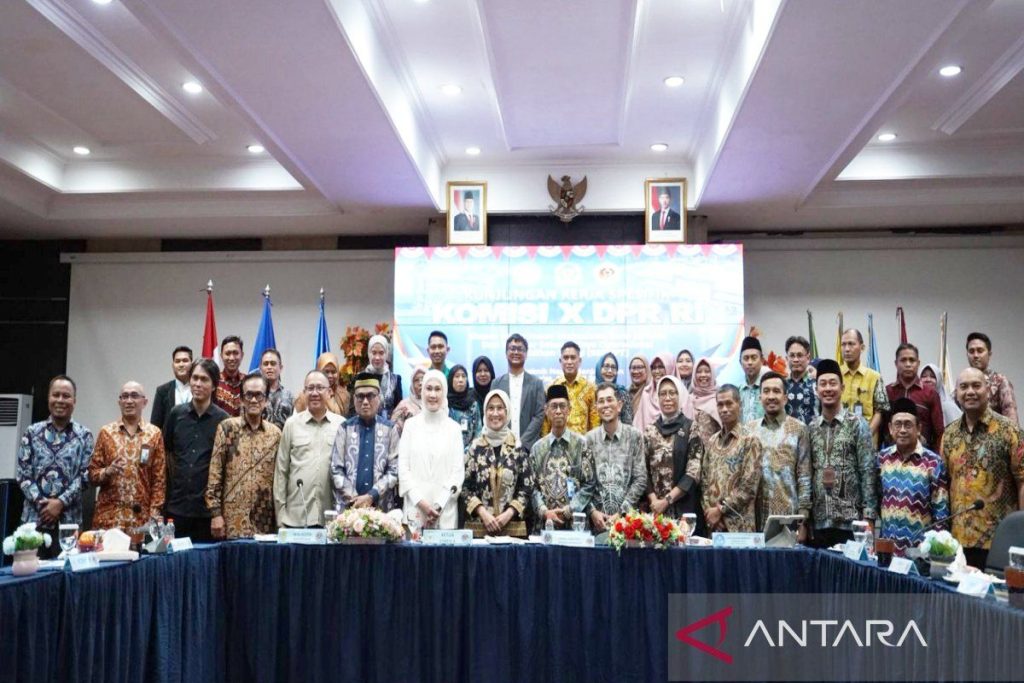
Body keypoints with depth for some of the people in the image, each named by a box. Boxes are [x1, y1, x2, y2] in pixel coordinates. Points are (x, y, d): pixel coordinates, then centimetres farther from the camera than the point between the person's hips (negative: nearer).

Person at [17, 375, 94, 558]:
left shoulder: (84, 436, 4)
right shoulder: (32, 432, 6)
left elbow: (85, 475, -1)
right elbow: (22, 473, 3)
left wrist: (61, 502, -11)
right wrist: (40, 501, -9)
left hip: (69, 518, -1)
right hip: (35, 516, 1)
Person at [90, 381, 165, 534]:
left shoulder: (154, 433, 3)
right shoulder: (106, 432, 5)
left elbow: (159, 478, 3)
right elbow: (92, 473, 7)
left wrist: (154, 513, -4)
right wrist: (107, 471, -14)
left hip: (142, 517, 0)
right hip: (108, 516, 1)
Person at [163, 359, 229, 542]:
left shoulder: (222, 419, -3)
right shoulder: (176, 414, 5)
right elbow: (167, 451, 18)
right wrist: (177, 477, 14)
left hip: (207, 507, -2)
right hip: (176, 504, 2)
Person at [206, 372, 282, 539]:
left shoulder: (275, 433, 7)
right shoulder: (227, 428, 0)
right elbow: (215, 473, -2)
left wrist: (280, 516, 6)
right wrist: (215, 512, -7)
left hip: (264, 521, 2)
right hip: (232, 520, -2)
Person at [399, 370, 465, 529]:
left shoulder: (454, 428, 5)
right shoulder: (411, 424, 4)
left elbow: (458, 471, 2)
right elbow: (403, 467, 2)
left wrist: (439, 505, -8)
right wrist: (421, 502, -8)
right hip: (415, 508, 0)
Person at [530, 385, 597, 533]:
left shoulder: (582, 444, 1)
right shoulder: (537, 448, 10)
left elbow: (589, 483, -2)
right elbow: (533, 486, 7)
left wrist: (569, 510, -10)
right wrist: (544, 511, -8)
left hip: (575, 521, -2)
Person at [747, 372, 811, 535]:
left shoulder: (798, 429, 2)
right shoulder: (748, 430, 9)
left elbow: (804, 478, -1)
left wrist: (802, 520, -7)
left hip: (788, 518, -2)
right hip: (754, 519, 2)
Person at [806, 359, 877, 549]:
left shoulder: (858, 424, -2)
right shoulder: (811, 428, 9)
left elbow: (868, 471, -6)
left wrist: (868, 516, -12)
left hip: (851, 521, -4)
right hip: (819, 522, 4)